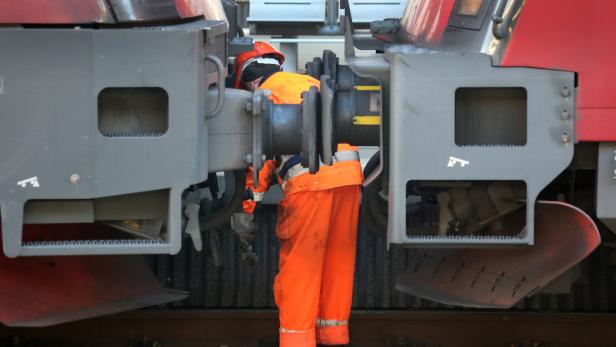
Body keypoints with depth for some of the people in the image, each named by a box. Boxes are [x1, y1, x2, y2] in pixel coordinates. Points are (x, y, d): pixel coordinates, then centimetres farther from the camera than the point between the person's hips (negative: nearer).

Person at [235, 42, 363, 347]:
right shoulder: (310, 82, 25)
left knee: (299, 265, 0)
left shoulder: (265, 96, 6)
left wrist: (248, 206, 3)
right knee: (338, 259, 13)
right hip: (349, 173, 6)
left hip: (311, 180, -6)